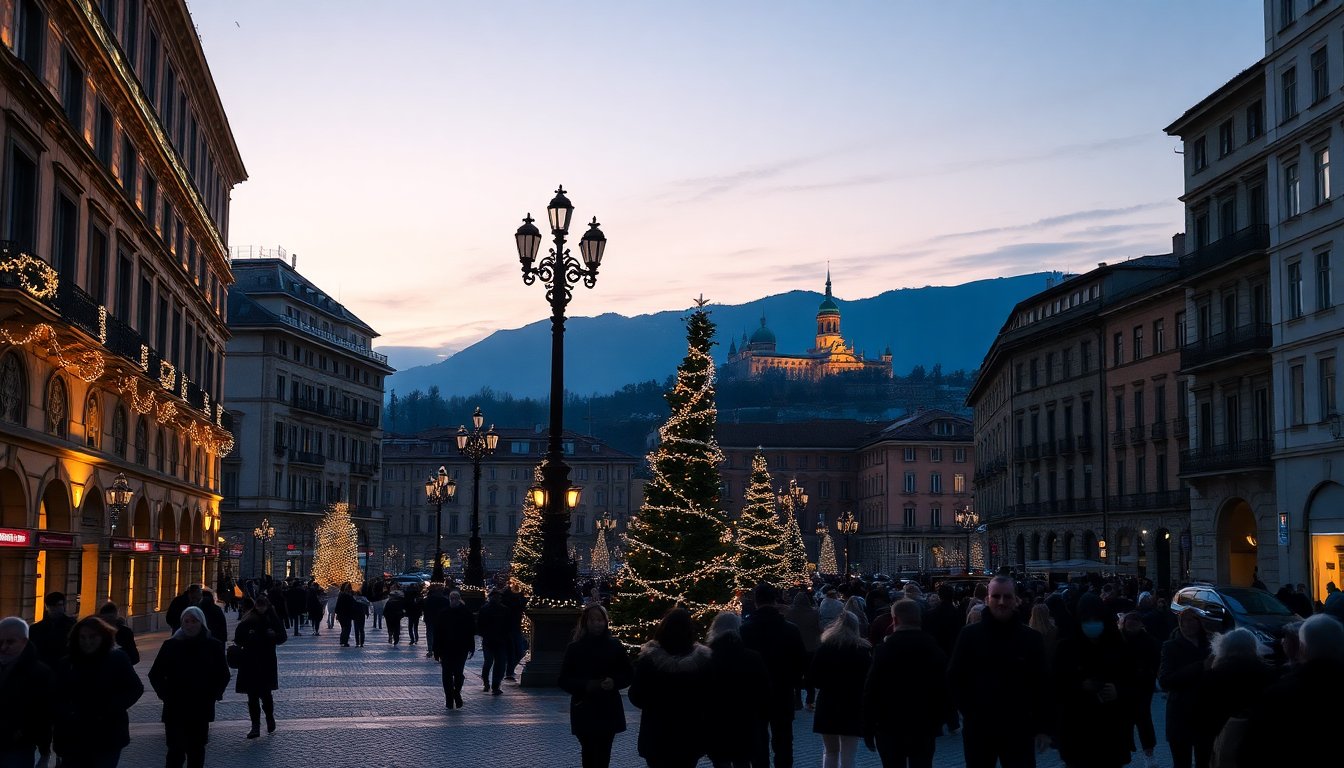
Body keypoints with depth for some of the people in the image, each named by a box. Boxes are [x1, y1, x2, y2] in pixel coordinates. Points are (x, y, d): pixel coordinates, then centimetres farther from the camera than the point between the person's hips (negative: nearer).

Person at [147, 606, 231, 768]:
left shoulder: (213, 645, 1)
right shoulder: (171, 645, -1)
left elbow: (223, 675, 10)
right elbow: (155, 674, 6)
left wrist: (214, 694, 1)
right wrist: (165, 694, -2)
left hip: (202, 708, 1)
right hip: (175, 709, -1)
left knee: (197, 750, 9)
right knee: (176, 750, -7)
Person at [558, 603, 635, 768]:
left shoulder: (615, 646, 0)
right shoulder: (574, 648, -3)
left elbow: (629, 674, 7)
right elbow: (564, 681, -2)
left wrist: (614, 682, -13)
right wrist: (585, 685, -19)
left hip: (609, 710, 1)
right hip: (584, 711, -1)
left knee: (603, 754, 2)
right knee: (588, 752, 3)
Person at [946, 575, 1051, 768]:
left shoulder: (1031, 637, 1)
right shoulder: (969, 635, -1)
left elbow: (1041, 685, 3)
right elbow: (954, 678, 2)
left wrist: (1043, 728, 0)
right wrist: (969, 711, -5)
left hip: (1018, 729, 0)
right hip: (977, 728, 0)